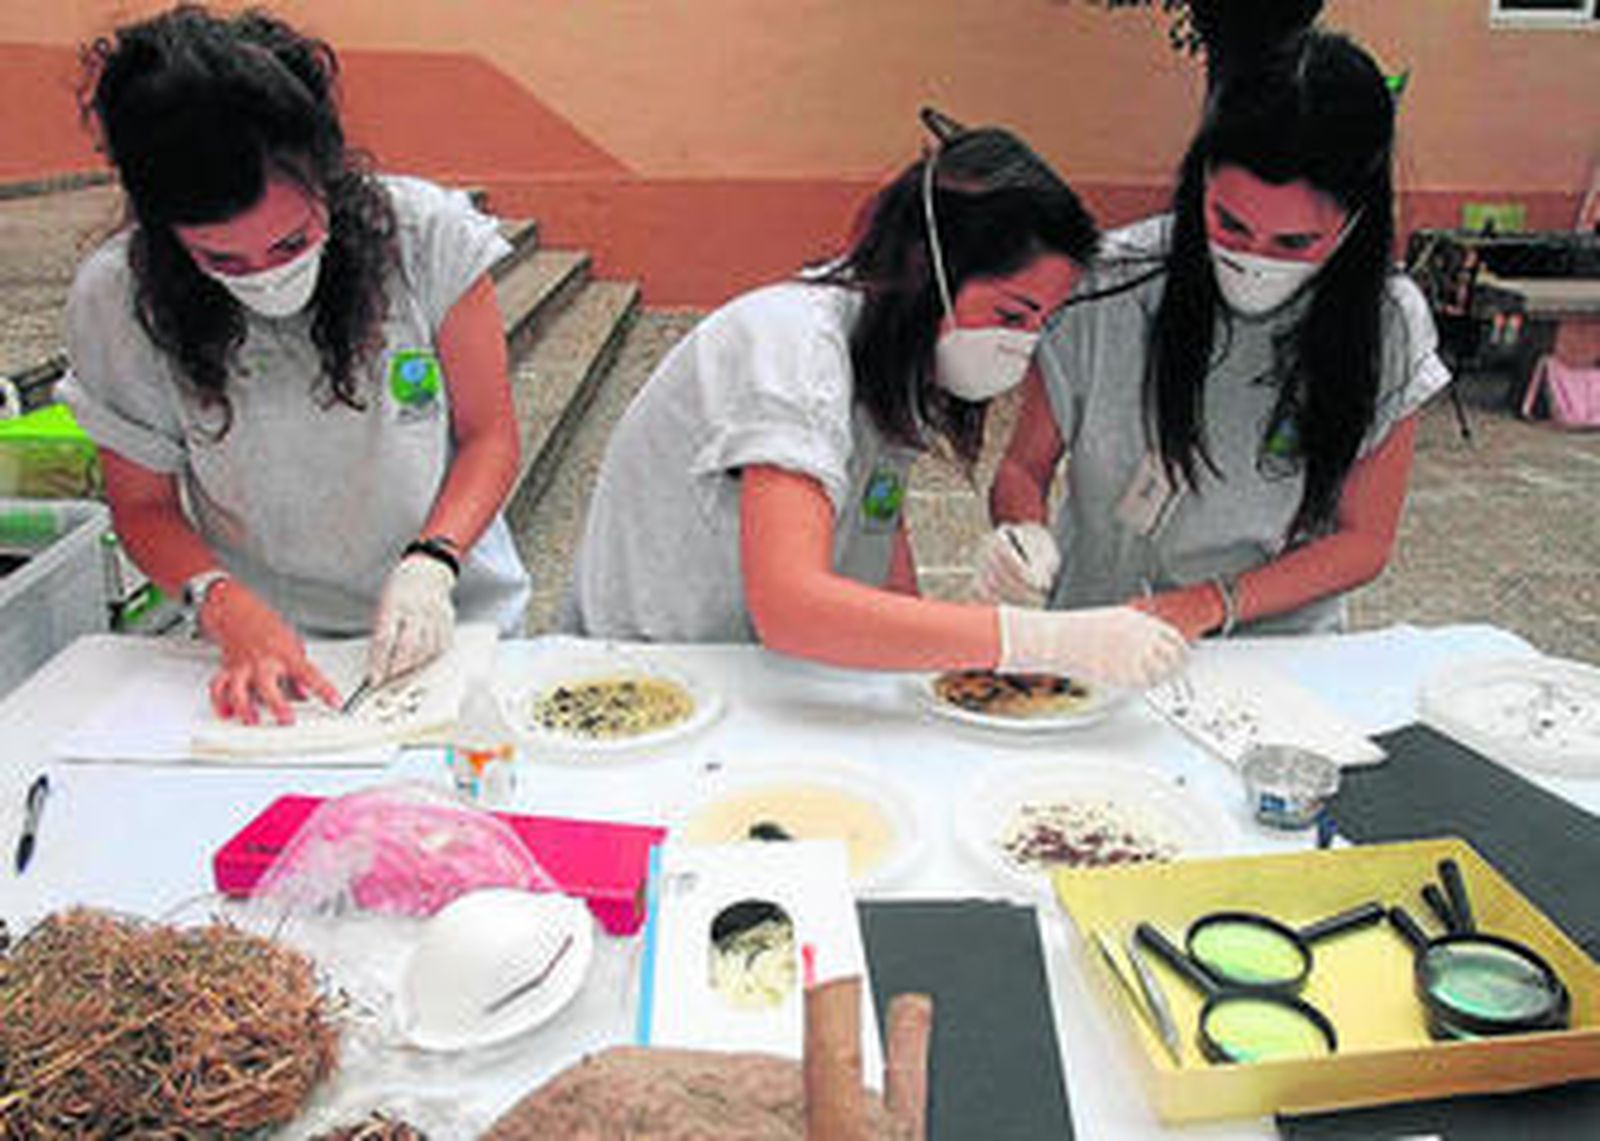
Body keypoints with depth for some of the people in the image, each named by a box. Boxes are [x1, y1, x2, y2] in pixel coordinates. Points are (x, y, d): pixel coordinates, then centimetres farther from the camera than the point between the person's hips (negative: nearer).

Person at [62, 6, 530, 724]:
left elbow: (490, 436, -3)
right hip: (266, 644, 1)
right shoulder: (113, 303, -10)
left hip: (455, 619, 0)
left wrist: (431, 564, -18)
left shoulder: (429, 234, -14)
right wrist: (227, 605, -16)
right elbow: (143, 507, 2)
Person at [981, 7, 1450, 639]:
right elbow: (1023, 468, -2)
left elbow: (1362, 541, -2)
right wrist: (1023, 535, -24)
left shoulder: (1387, 324, -8)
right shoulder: (1106, 285, -13)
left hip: (1275, 656, -1)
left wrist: (1208, 605, -16)